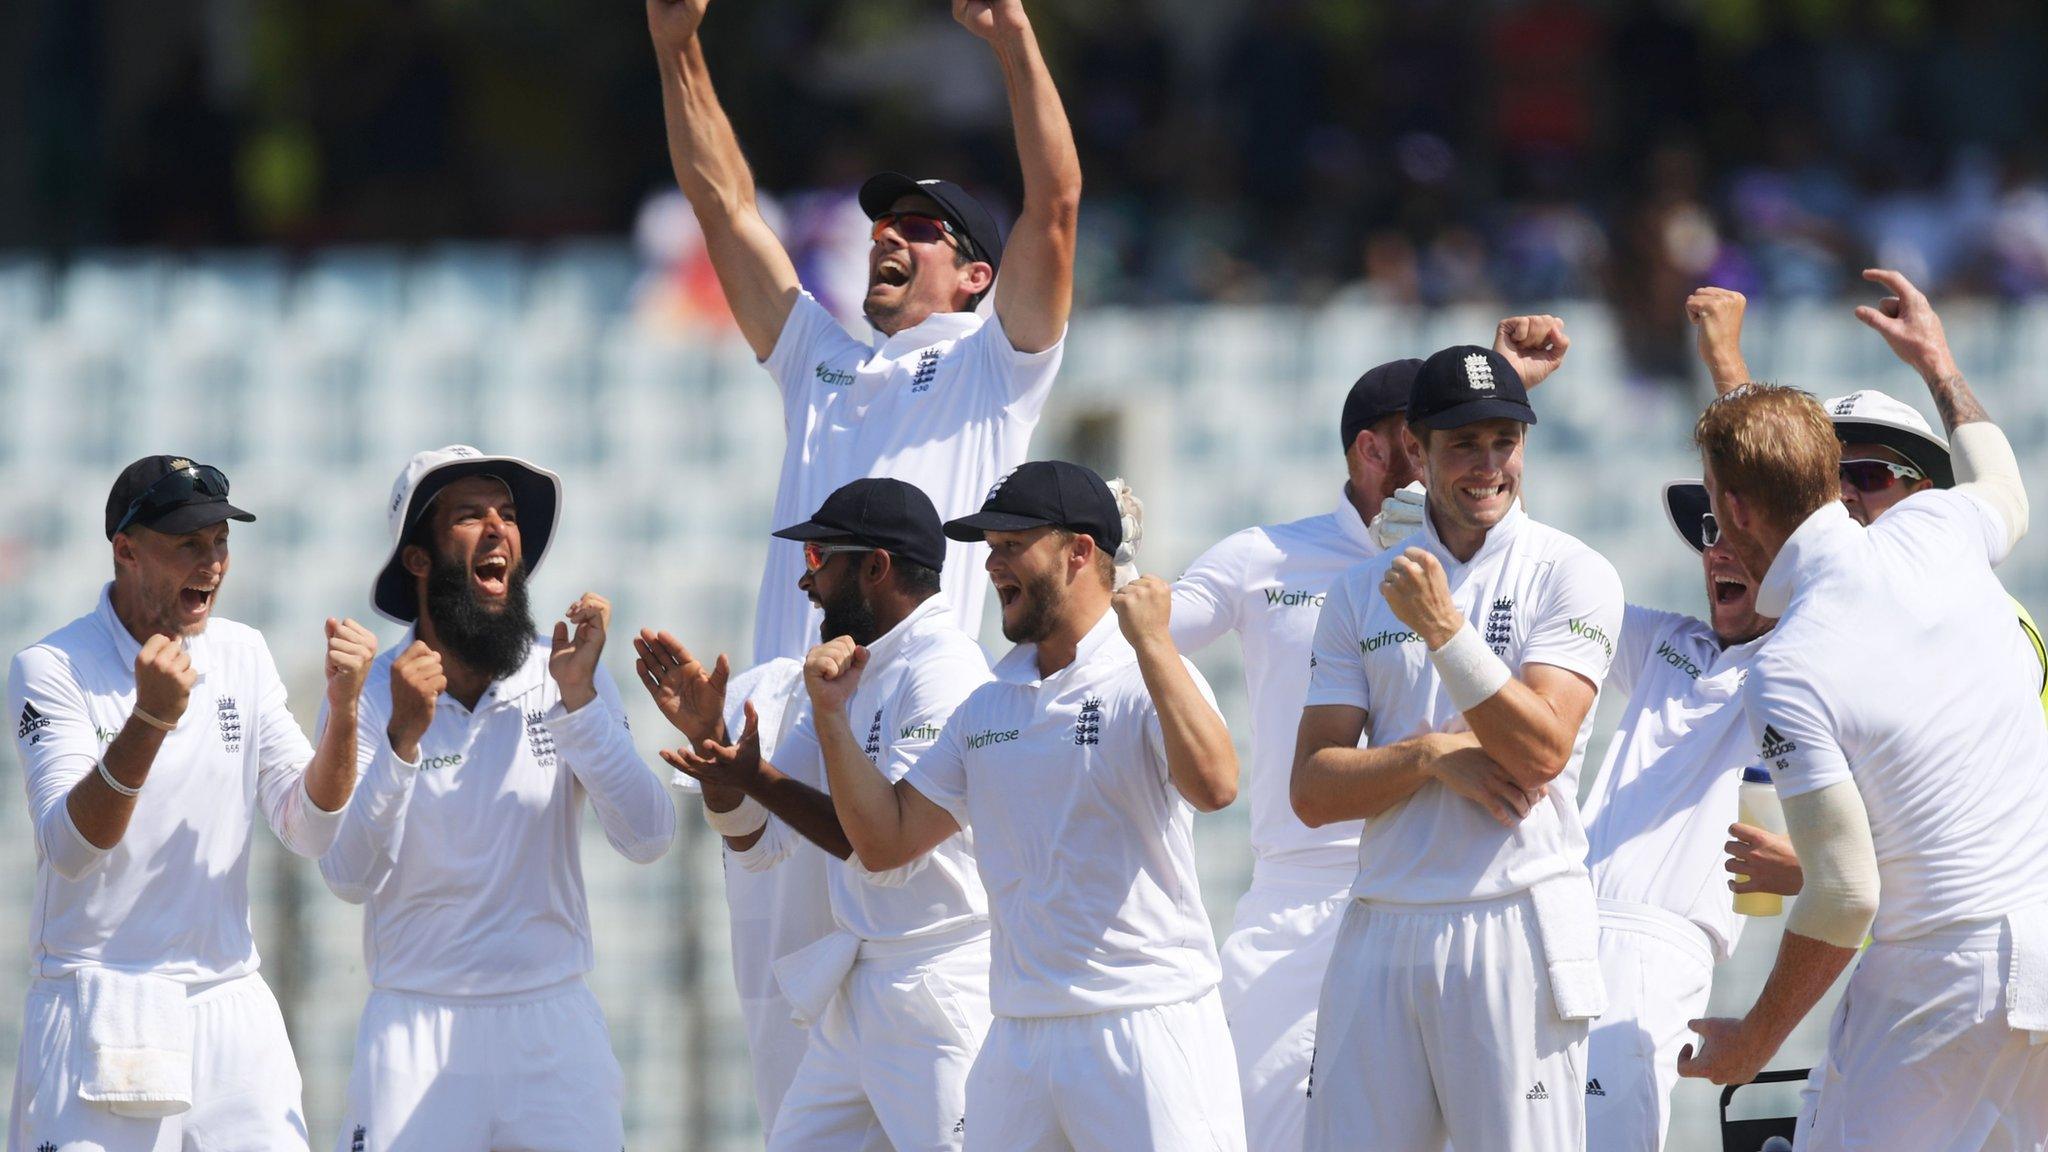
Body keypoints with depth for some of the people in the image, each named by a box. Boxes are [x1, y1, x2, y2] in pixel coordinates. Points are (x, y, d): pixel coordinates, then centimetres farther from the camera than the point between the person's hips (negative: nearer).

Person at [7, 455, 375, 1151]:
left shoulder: (243, 659, 10)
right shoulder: (51, 669, -6)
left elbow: (310, 831, 5)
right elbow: (71, 847, -19)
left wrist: (343, 709, -11)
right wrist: (149, 720, -32)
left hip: (234, 1013, 5)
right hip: (98, 1009, -5)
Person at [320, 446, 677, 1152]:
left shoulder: (566, 678, 3)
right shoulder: (371, 696, -3)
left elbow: (647, 841, -8)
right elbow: (349, 877, -13)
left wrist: (579, 699, -17)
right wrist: (403, 739, -25)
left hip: (553, 1022, 2)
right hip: (418, 1027, -2)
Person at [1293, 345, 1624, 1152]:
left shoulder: (1570, 575, 2)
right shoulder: (1363, 593, 13)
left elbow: (1541, 752, -12)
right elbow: (1312, 791, 6)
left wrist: (1446, 630, -19)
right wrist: (1435, 754, -10)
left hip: (1517, 925, -4)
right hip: (1380, 929, 4)